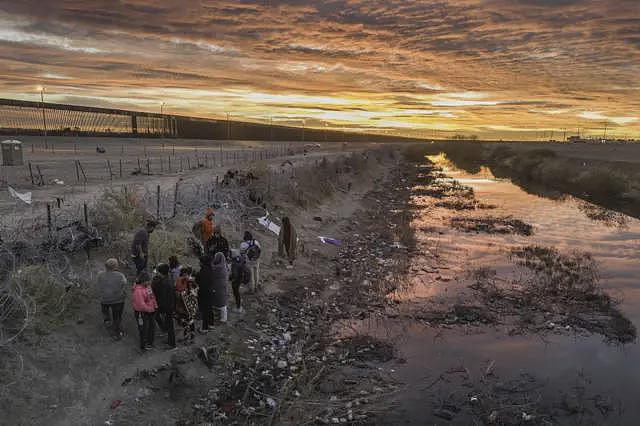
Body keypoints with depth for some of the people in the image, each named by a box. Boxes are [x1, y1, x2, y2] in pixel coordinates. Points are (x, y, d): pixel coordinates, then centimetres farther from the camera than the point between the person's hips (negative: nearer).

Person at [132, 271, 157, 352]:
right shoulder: (138, 290, -27)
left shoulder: (148, 286, 0)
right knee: (144, 330, 5)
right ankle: (144, 346, 23)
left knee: (151, 328, 22)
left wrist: (155, 306, 4)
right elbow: (141, 305, -28)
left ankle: (150, 343, 40)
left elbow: (152, 296, 12)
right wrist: (150, 309, -17)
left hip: (150, 312, 9)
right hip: (142, 313, -9)